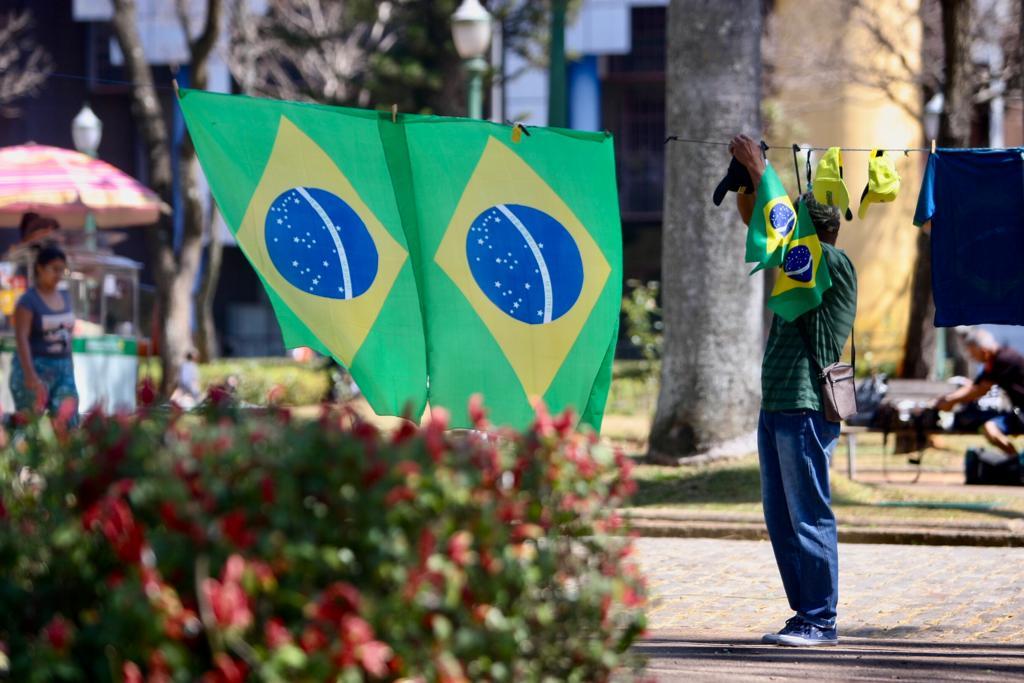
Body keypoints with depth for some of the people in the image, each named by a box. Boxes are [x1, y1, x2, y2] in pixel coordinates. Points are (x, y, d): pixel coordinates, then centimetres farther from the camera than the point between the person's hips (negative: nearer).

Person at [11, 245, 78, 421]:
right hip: (36, 367, -6)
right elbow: (21, 338, -18)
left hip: (63, 369, 6)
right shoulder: (28, 301, -10)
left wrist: (69, 366, 18)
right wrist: (30, 374, -28)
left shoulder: (65, 297, 11)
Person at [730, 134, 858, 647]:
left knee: (809, 517, -7)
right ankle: (805, 615, 14)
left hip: (806, 411, -9)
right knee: (781, 521, 10)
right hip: (776, 408, 9)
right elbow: (755, 221, 24)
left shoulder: (835, 264, -6)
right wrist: (745, 179, 10)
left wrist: (759, 169, -9)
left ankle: (820, 621, -5)